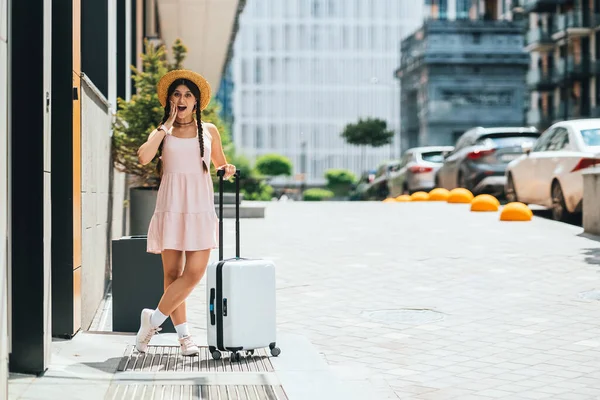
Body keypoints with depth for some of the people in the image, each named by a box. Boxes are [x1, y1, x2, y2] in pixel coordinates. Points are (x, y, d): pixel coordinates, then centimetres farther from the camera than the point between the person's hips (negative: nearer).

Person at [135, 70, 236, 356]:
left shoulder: (209, 131, 13)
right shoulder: (162, 132, 9)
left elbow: (221, 164, 26)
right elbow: (144, 157, -11)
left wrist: (227, 170, 1)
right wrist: (168, 124, -4)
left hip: (200, 208, 1)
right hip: (171, 206, -1)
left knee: (195, 272, -12)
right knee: (172, 273, -1)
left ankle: (154, 319, 2)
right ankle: (184, 335, 8)